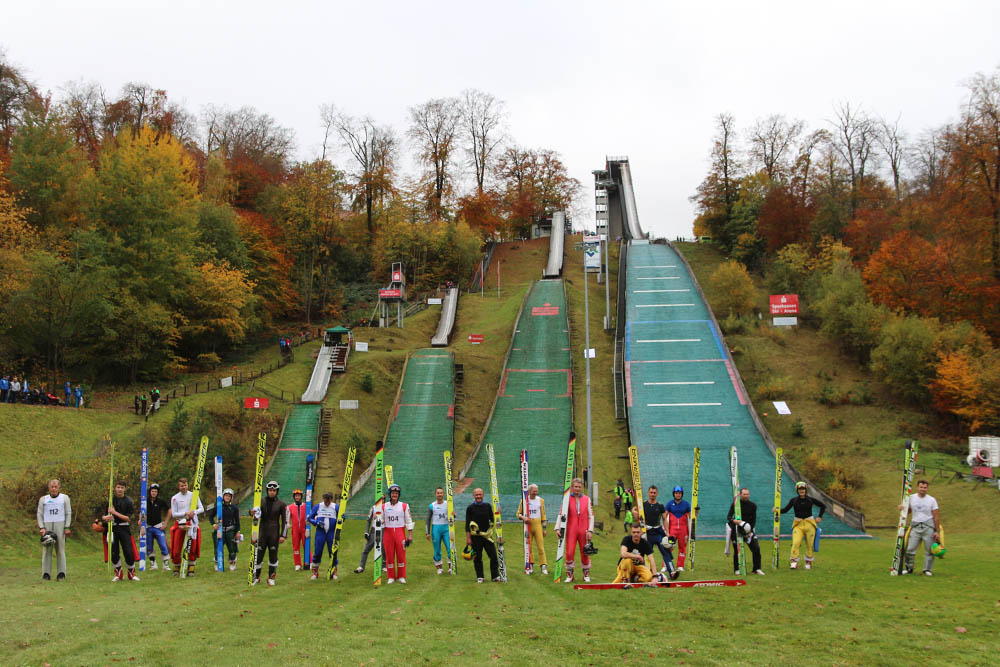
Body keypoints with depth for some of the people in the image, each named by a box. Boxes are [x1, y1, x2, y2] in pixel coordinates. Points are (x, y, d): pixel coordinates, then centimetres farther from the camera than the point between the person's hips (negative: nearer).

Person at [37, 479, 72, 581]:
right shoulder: (43, 499, 14)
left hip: (60, 525, -1)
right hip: (47, 525, 1)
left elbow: (68, 513, 9)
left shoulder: (64, 498, 12)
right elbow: (39, 514, 11)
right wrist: (41, 527, -2)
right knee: (46, 550, -4)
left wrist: (67, 527, 0)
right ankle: (46, 573, -3)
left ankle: (61, 573, -6)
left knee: (60, 549, -6)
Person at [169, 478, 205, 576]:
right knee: (176, 550, -5)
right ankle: (176, 568, 14)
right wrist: (185, 513, -14)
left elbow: (201, 509, 4)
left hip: (192, 524, 1)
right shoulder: (175, 498, 3)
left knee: (193, 549, -1)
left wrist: (194, 512, -16)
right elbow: (173, 514, -1)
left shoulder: (194, 495, 7)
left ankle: (191, 569, 9)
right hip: (180, 524, -1)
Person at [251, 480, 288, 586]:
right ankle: (256, 577, 12)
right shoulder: (261, 502, 6)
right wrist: (252, 513, -26)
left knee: (273, 555, 3)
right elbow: (257, 515, -1)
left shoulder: (281, 504, 1)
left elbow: (285, 520, 1)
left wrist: (283, 535, -6)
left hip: (274, 533, -1)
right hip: (263, 531, 1)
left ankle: (271, 578, 13)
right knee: (258, 554, -1)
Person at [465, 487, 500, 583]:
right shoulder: (470, 508, 0)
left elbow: (492, 520, 16)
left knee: (493, 556, -2)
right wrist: (468, 538, -7)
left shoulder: (487, 506, 9)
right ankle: (479, 577, 13)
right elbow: (467, 524, -1)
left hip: (487, 535, 2)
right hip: (476, 536, -2)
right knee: (477, 558, 3)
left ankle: (495, 576, 8)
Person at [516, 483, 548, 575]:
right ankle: (530, 566, 12)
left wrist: (544, 528, 7)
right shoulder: (524, 500, 3)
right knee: (528, 547, 3)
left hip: (538, 525, 0)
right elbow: (518, 513, 8)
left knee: (540, 546, -7)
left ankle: (543, 566, -7)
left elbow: (543, 515, 10)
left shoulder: (540, 500, 7)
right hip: (527, 525, 0)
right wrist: (523, 517, -15)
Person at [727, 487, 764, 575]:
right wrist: (735, 521, -31)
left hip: (748, 529, 3)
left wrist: (750, 531, -8)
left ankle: (757, 569, 3)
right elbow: (728, 517, -10)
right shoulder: (735, 504, -6)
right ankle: (736, 570, 12)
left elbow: (754, 520, 4)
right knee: (737, 550, -3)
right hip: (736, 530, -3)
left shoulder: (753, 505, 2)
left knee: (756, 548, -7)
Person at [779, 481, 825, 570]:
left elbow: (823, 506, 13)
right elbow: (785, 509, -7)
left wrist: (819, 517, 6)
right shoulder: (794, 500, 1)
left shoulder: (811, 500, 1)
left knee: (810, 544, 4)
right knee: (795, 543, -17)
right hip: (798, 524, 0)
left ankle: (808, 563, 21)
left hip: (809, 524, 0)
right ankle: (794, 563, -17)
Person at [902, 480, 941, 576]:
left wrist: (937, 531, -4)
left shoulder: (931, 500, 1)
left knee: (930, 550, 0)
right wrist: (902, 508, -3)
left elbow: (936, 517, 1)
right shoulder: (911, 498, 7)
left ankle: (927, 569, 12)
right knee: (910, 549, -2)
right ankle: (908, 568, 13)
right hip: (915, 527, 2)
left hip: (928, 527, -2)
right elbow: (908, 511, 20)